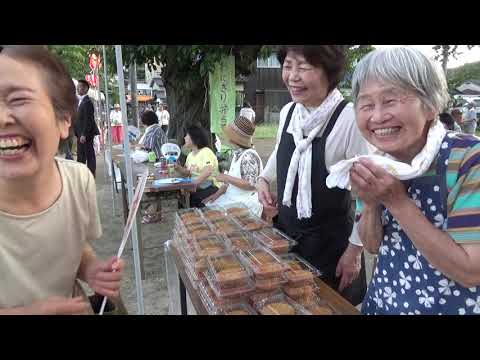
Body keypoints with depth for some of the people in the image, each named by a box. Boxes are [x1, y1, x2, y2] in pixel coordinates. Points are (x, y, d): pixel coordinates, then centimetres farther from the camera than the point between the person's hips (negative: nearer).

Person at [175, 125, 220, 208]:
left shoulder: (206, 152, -12)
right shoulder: (190, 155, 14)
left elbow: (207, 172, -25)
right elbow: (187, 172, 17)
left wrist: (193, 183, -29)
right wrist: (179, 168, -2)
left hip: (211, 187, -7)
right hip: (196, 187, 7)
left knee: (193, 198, -28)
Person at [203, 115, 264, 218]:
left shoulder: (249, 156, -20)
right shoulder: (237, 153, 8)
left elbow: (251, 185, -25)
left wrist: (226, 178, -20)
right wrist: (217, 193, 5)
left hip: (246, 205, -8)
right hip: (232, 197, 9)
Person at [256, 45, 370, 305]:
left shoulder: (350, 118, -24)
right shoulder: (287, 112, -3)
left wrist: (355, 249, -14)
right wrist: (263, 179, 3)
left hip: (330, 240, -6)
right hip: (285, 230, 6)